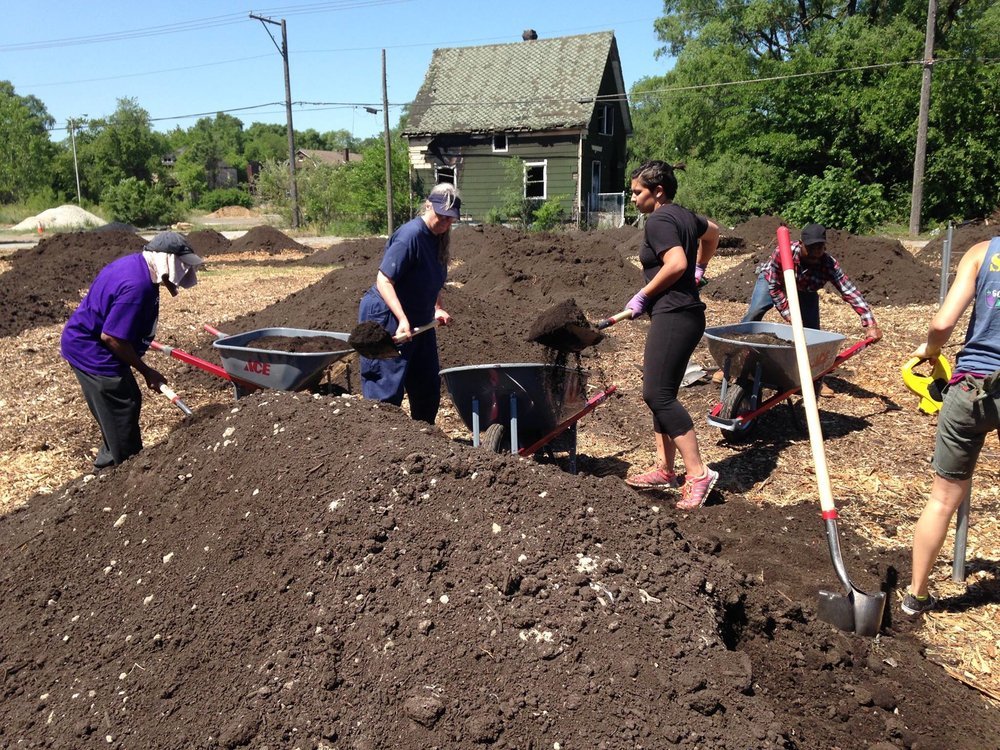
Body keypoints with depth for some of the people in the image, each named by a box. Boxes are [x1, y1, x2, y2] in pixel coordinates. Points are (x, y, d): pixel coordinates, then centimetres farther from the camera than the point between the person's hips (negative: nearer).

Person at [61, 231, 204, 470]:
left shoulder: (136, 263, 3)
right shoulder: (137, 286, -29)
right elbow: (111, 337, -28)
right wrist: (146, 371, -16)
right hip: (91, 351, -10)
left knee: (129, 402, 18)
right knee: (122, 412, -1)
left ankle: (108, 465, 32)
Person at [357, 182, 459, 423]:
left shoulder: (439, 238, 6)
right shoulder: (411, 235, -21)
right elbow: (383, 280, -25)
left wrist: (437, 309, 10)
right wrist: (402, 319, -33)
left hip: (419, 320, 10)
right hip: (386, 318, -9)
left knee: (429, 387, 16)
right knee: (387, 391, -6)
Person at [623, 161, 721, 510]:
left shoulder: (658, 221, -11)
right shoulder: (684, 215, 18)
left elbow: (676, 263, -24)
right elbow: (712, 231, 37)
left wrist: (643, 296, -12)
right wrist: (700, 269, 41)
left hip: (673, 315, -11)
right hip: (681, 313, 11)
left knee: (657, 393, -13)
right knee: (661, 393, 13)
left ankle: (698, 473, -11)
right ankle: (664, 469, 19)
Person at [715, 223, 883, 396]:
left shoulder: (829, 264, -35)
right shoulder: (782, 253, -40)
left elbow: (850, 292, -37)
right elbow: (774, 287, -29)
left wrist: (870, 324, -43)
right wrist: (789, 316, -34)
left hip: (805, 291, 2)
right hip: (772, 280, -2)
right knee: (753, 315, -21)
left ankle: (817, 379, 8)